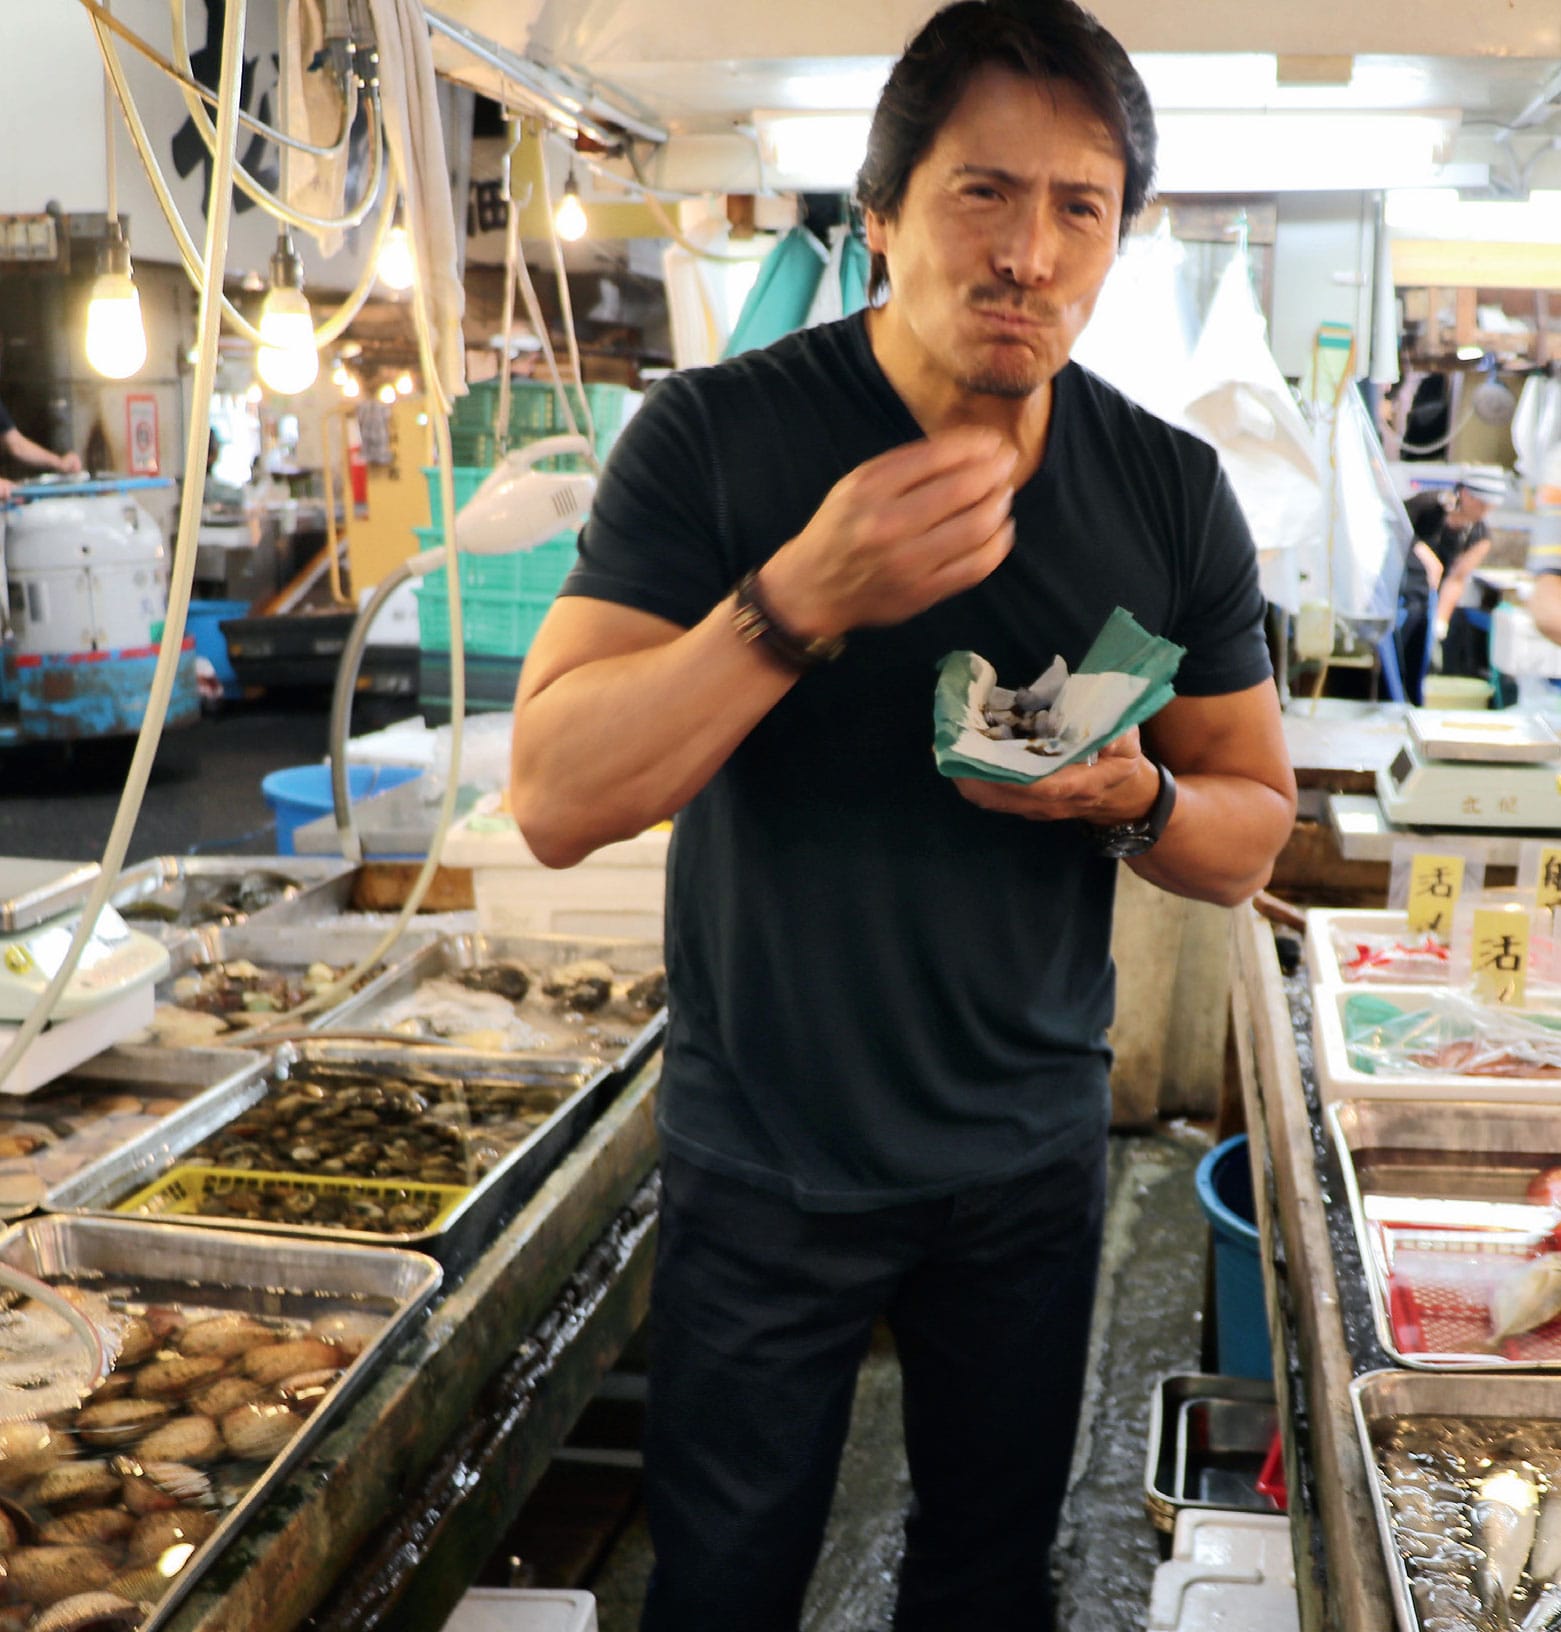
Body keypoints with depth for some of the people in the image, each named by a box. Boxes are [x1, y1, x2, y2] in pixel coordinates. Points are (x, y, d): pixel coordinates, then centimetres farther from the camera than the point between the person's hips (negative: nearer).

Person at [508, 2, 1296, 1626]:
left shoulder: (1171, 492, -4)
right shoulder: (714, 437, -15)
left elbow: (1253, 830, 4)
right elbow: (555, 802, -21)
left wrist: (1133, 798, -20)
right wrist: (806, 595, -34)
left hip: (1032, 1154, 3)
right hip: (764, 1156, -2)